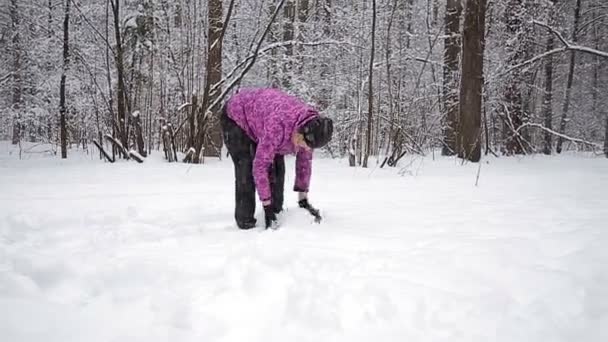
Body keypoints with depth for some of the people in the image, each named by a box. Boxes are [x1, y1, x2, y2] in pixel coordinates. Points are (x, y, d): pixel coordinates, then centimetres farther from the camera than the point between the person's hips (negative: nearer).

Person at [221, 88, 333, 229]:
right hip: (236, 117, -7)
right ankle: (245, 222, -12)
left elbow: (305, 161, -7)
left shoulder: (311, 125, -20)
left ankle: (277, 213, 8)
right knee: (247, 170, -19)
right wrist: (267, 206, -33)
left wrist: (303, 198, -7)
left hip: (257, 118, 7)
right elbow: (260, 166, -38)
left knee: (277, 167, -3)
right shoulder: (278, 126, -44)